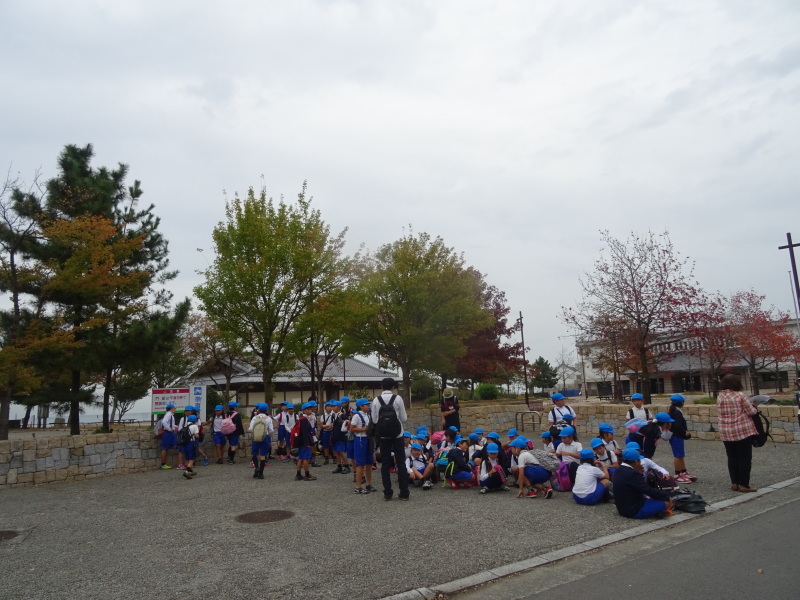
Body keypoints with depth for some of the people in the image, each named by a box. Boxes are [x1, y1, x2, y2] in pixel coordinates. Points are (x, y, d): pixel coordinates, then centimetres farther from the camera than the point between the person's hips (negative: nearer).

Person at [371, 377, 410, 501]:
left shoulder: (376, 400, -4)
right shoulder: (398, 398, -8)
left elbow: (374, 419, -2)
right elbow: (404, 418, -5)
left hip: (383, 436, 1)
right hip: (397, 435, -1)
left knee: (385, 464, 8)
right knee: (401, 463, 6)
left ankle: (387, 493, 11)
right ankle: (404, 493, 8)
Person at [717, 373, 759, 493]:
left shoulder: (719, 397, 4)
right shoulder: (740, 395, -10)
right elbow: (751, 411, -7)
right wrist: (755, 408, 13)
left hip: (726, 432, 5)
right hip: (743, 431, -4)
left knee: (732, 458, 13)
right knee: (744, 458, 4)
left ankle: (734, 483, 16)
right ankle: (744, 485, 6)